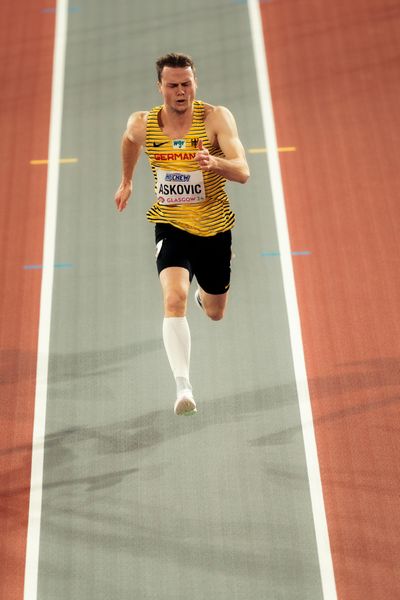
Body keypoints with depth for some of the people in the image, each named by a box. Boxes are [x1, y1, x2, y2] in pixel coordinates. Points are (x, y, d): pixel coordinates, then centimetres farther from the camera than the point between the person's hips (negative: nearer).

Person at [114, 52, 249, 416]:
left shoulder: (216, 118, -16)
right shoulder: (142, 124, -9)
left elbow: (243, 172, -25)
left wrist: (214, 162, -45)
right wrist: (126, 182, 28)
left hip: (215, 229, 0)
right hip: (171, 226, 0)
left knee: (215, 313, 18)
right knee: (175, 298, -27)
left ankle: (205, 295, 58)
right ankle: (184, 388, -25)